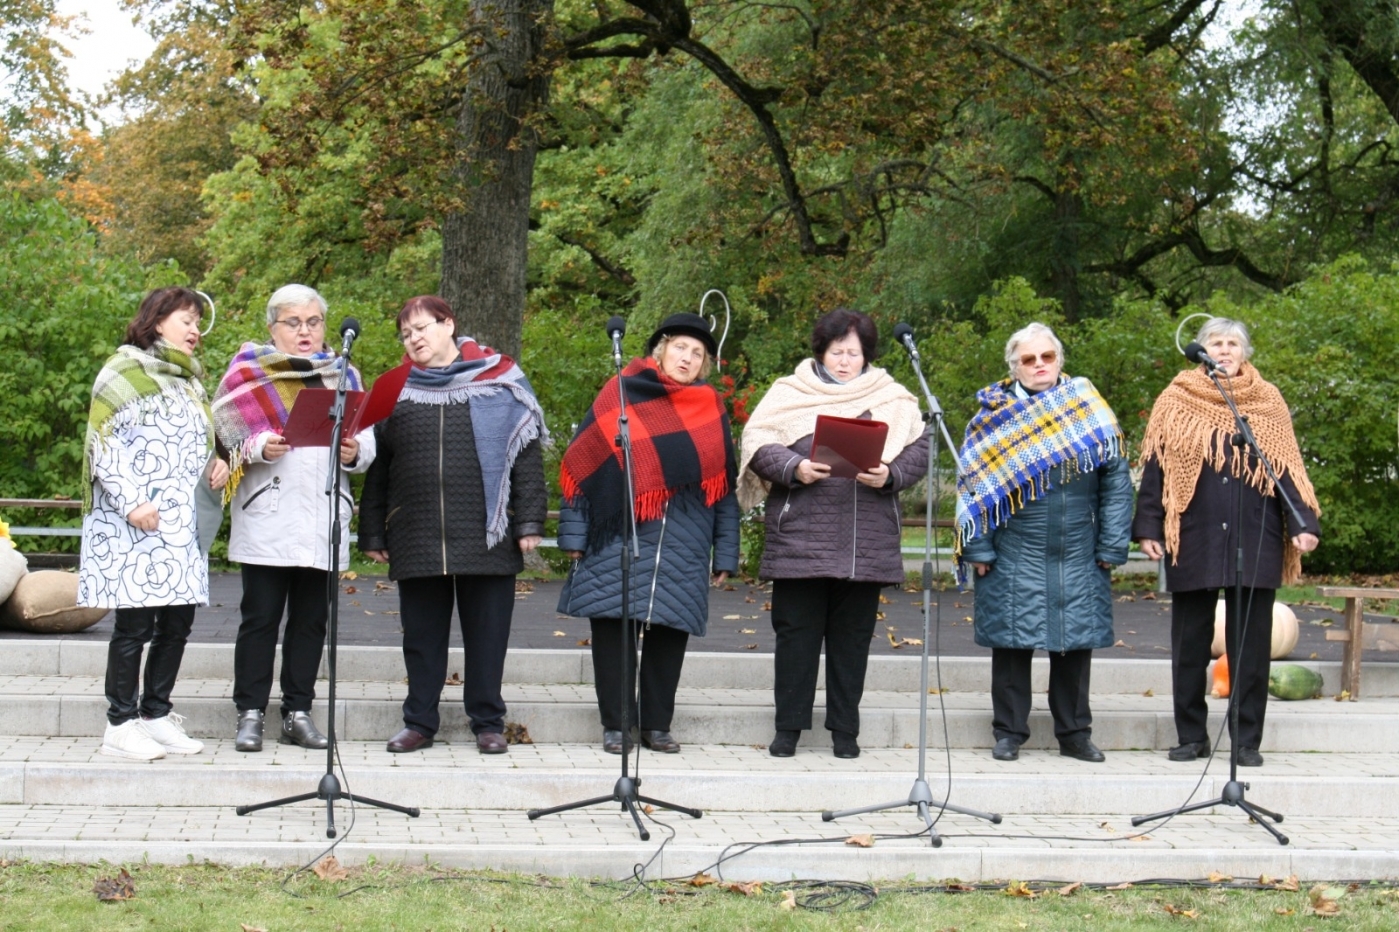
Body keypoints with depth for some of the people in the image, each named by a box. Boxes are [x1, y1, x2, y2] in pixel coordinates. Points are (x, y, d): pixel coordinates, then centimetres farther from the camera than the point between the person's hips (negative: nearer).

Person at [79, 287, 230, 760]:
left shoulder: (189, 379, 20)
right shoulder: (126, 370, -3)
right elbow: (103, 442, -10)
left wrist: (215, 463, 8)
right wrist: (130, 501, -19)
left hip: (182, 522, 8)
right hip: (136, 523, -7)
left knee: (177, 621, 6)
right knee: (136, 622, -6)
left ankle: (156, 715, 16)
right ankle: (121, 725, 2)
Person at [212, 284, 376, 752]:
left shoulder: (344, 375, 17)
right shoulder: (250, 370, 6)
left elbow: (368, 441, 13)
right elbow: (227, 433, -3)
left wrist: (354, 452, -9)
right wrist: (260, 447, -22)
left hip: (323, 517, 3)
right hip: (267, 516, -3)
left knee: (311, 619, 6)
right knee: (260, 617, -2)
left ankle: (298, 713, 13)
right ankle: (250, 714, 4)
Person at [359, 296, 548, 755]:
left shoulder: (499, 383, 3)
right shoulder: (396, 390, 12)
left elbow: (527, 456, 1)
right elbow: (377, 467, 12)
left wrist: (529, 521, -5)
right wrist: (373, 533, 8)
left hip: (486, 536, -2)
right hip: (416, 539, 2)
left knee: (487, 631, 4)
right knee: (422, 633, 8)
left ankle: (488, 721, 15)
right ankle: (419, 721, 18)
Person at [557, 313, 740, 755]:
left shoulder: (712, 411, 14)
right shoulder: (622, 395, 6)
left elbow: (725, 486, 15)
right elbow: (581, 465, 4)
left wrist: (725, 554, 10)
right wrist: (574, 534, -1)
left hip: (683, 548, 2)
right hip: (619, 539, -2)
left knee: (670, 629, 3)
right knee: (613, 624, -3)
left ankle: (657, 724, 14)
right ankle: (616, 724, 6)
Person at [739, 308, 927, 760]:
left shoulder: (893, 398, 12)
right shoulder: (789, 393, 7)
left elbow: (918, 451, 6)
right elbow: (758, 444, 0)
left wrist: (889, 476, -12)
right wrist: (794, 469, -17)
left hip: (866, 545, 1)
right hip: (800, 538, -1)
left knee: (852, 636, 7)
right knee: (796, 631, 3)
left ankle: (845, 729, 16)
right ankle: (788, 726, 12)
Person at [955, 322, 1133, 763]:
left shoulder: (1091, 410, 6)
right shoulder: (993, 416, 2)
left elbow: (1116, 483, 5)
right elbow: (972, 486, 2)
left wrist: (1111, 547, 0)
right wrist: (977, 549, -5)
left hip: (1078, 559, 1)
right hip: (1013, 558, -1)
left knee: (1076, 644, 8)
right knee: (1012, 643, 4)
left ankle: (1075, 733, 19)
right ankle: (1009, 732, 16)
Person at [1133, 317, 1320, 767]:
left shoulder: (1268, 402, 7)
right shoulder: (1176, 401, 5)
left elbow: (1287, 468, 5)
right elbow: (1155, 469, 4)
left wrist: (1304, 523, -6)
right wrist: (1148, 527, -4)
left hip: (1255, 540, 0)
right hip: (1193, 540, 0)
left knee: (1251, 645, 3)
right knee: (1190, 645, 6)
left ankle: (1248, 740, 10)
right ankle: (1191, 736, 16)